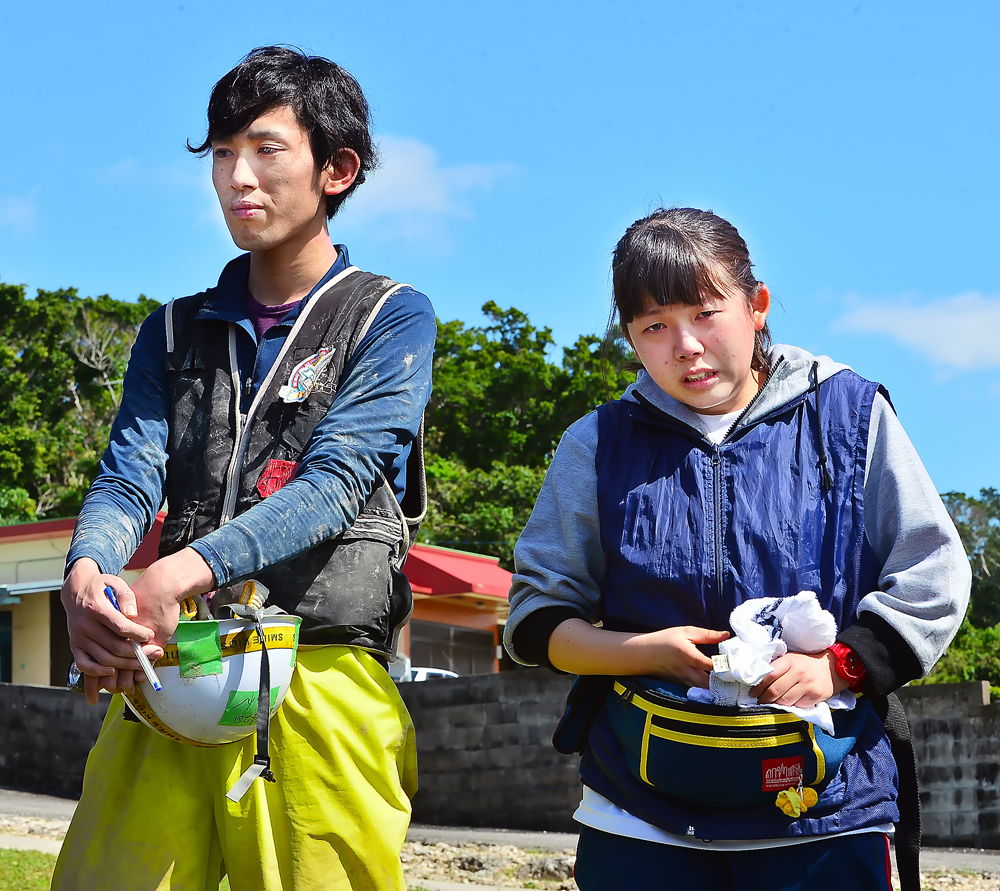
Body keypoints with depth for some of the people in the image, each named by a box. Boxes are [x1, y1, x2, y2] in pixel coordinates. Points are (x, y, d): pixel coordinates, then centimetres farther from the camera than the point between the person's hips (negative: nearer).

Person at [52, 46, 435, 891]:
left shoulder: (392, 318, 6)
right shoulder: (178, 329, 20)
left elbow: (335, 482, -8)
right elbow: (130, 475, 7)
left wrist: (186, 570, -22)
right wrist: (87, 571, -18)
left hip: (321, 682, -3)